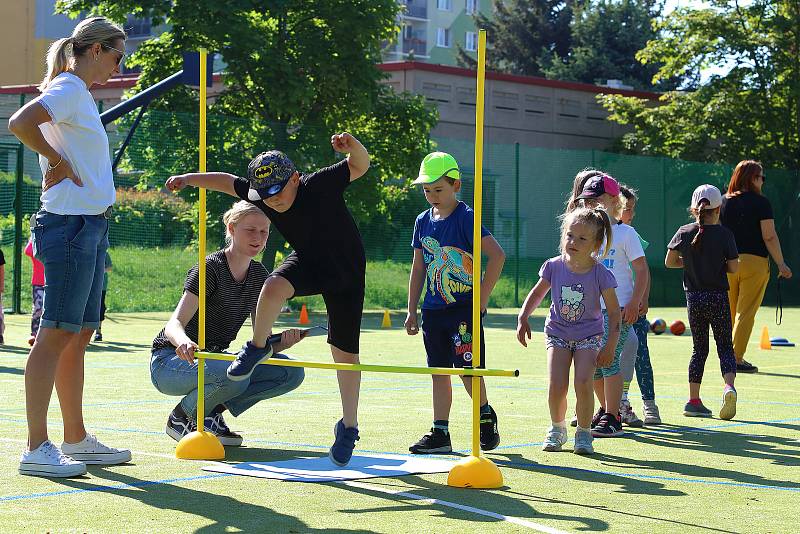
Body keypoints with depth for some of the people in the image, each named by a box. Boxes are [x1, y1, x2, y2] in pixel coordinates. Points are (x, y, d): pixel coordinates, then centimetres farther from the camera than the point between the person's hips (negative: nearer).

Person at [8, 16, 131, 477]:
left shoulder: (80, 94, 19)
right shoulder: (68, 89, -10)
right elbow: (20, 123, -26)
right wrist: (57, 160, -13)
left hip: (89, 225, 10)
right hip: (70, 225, -10)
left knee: (79, 336, 13)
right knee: (57, 334, -10)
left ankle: (76, 439, 20)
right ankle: (37, 449, -10)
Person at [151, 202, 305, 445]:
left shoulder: (258, 275, 4)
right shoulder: (211, 268, -17)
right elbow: (174, 324, -27)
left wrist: (282, 342, -21)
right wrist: (184, 342, -51)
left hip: (213, 359, 7)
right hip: (170, 362, -7)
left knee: (292, 372, -8)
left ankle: (212, 411, -2)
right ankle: (181, 417, -9)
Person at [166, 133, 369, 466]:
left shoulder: (320, 185, -28)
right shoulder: (260, 195, -14)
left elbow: (360, 166, -28)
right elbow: (229, 182, 2)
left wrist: (352, 145, -49)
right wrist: (189, 178, -3)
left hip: (346, 271, -3)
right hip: (307, 262, 3)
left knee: (345, 352, -2)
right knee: (274, 286, -32)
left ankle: (349, 427, 13)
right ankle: (258, 347, -5)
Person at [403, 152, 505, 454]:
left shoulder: (466, 218, -9)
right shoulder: (423, 222, 10)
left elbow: (497, 256, -16)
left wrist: (482, 299, -16)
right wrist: (412, 311, 13)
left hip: (464, 308, -6)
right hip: (433, 310, 6)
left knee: (467, 370, -8)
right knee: (439, 371, 7)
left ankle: (486, 416, 15)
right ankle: (440, 433, 10)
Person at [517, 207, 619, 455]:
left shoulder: (600, 273, -16)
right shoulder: (554, 267, -9)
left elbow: (614, 311, -9)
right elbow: (537, 293, 8)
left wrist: (610, 345, -14)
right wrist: (523, 318, -5)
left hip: (589, 335, -2)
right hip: (557, 334, 2)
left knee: (583, 384, -20)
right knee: (557, 386, -12)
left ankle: (583, 433, 1)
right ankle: (557, 429, 14)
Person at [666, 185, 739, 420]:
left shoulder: (684, 232, 0)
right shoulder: (724, 234, -7)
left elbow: (669, 261, 2)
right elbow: (733, 267, -7)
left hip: (694, 297, 2)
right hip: (717, 297, -2)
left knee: (699, 348, 12)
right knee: (725, 346, 6)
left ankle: (694, 400, 10)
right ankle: (729, 385, -21)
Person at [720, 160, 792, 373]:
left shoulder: (723, 202, 7)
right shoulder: (760, 202, -7)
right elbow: (769, 237, -10)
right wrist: (781, 264, -4)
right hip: (754, 261, -5)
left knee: (730, 313, 14)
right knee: (746, 313, -1)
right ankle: (737, 358, -3)